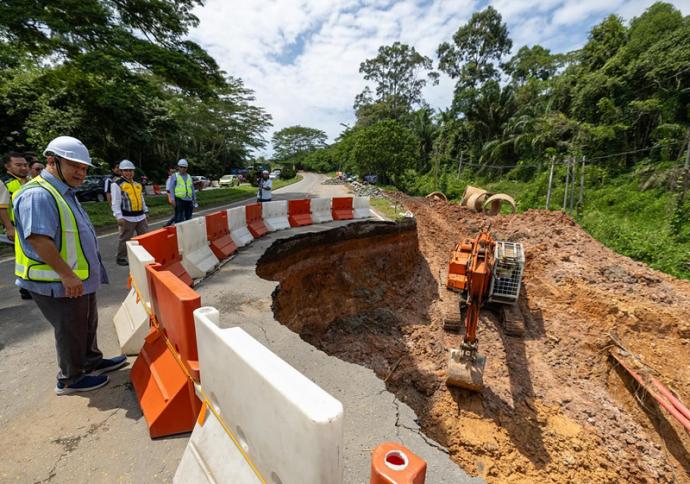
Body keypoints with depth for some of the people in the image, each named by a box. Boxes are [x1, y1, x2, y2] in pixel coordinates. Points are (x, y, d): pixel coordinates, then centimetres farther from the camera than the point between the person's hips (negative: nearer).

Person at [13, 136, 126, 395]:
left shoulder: (65, 193, 11)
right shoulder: (37, 194, -21)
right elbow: (39, 240, -28)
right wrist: (67, 275, -26)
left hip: (80, 280, 10)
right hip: (58, 284, -9)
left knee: (87, 325, 22)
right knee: (71, 332, 7)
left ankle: (93, 362, 40)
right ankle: (70, 380, 26)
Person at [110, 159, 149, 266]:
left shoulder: (137, 184, 16)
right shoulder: (117, 184, -6)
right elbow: (115, 203, -11)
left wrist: (145, 212, 20)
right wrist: (119, 217, -19)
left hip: (140, 217, 6)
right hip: (127, 218, -6)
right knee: (125, 239, 1)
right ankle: (120, 258, 14)